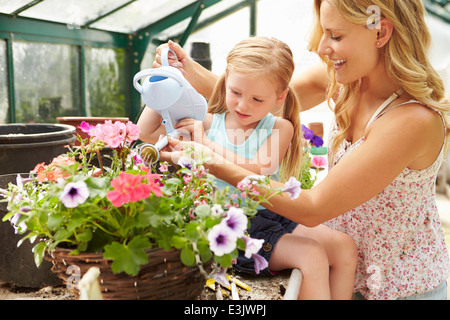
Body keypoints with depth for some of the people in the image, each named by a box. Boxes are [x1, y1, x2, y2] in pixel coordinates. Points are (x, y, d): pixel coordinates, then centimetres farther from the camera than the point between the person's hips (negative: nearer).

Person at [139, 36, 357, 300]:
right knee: (312, 255, -21)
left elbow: (255, 171, -16)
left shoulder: (280, 128, 1)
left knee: (344, 245, -11)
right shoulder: (208, 124, 4)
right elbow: (147, 131, 4)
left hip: (274, 216, 3)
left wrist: (205, 142, -17)